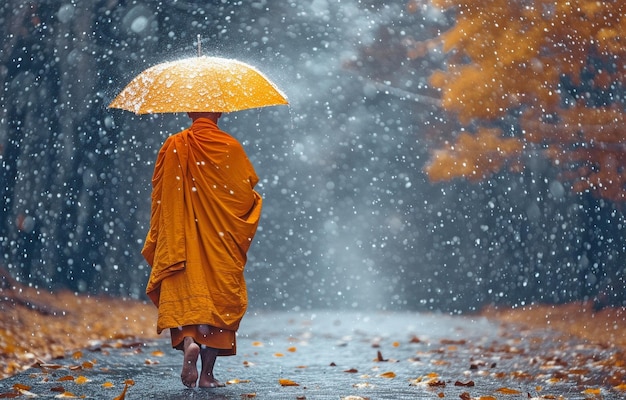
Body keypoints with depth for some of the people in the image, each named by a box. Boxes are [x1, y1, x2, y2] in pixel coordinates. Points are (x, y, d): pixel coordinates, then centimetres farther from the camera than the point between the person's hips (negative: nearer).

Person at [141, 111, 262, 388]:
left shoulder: (173, 145, 1)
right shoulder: (230, 147, -4)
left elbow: (158, 192, 3)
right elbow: (247, 194, -3)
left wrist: (158, 238, 14)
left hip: (181, 239, 1)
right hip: (220, 241, 0)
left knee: (182, 295, 4)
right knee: (217, 298, 6)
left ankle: (188, 342, -26)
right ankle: (207, 373, 6)